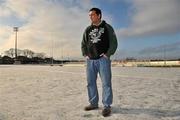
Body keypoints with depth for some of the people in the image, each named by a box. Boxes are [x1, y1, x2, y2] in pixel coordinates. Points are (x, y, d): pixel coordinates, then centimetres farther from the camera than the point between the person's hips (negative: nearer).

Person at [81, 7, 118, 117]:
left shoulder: (107, 27, 6)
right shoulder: (88, 29, 17)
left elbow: (114, 43, 0)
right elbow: (83, 44, 22)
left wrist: (107, 54, -10)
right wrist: (85, 54, 8)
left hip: (103, 59, -5)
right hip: (90, 60, 5)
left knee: (106, 83, -5)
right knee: (91, 82, 6)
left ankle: (107, 106, 1)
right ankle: (93, 103, 18)